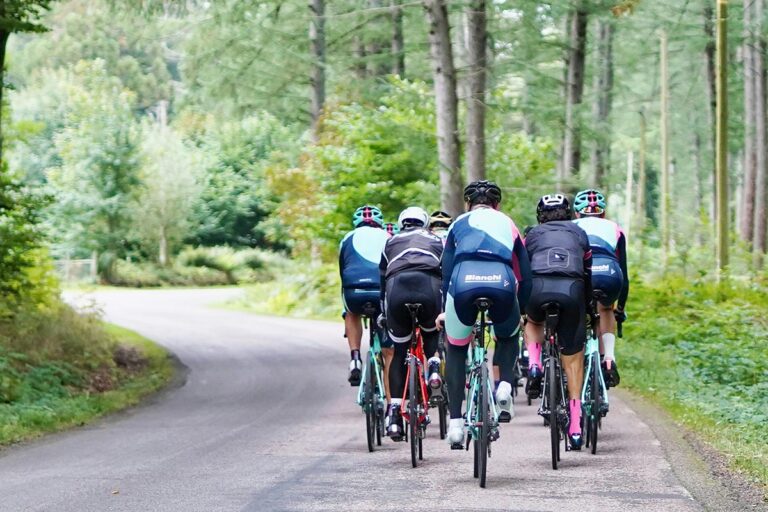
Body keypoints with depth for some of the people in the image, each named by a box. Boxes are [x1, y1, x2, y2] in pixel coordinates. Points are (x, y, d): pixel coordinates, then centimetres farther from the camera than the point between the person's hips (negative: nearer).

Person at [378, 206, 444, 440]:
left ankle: (394, 412, 6)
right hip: (429, 288, 0)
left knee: (400, 352, 14)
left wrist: (383, 313, 45)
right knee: (432, 332, 32)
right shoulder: (437, 241, 33)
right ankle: (433, 364, 2)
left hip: (397, 289, 0)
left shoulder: (391, 242, 33)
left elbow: (382, 278, 35)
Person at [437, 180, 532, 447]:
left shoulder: (458, 224, 29)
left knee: (455, 348, 24)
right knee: (508, 336, 34)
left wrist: (444, 310, 38)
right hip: (501, 284, 0)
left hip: (463, 285, 0)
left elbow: (446, 271, 29)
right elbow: (525, 276, 30)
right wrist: (522, 311, 42)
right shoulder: (508, 224, 31)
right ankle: (505, 386, 9)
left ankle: (455, 422, 15)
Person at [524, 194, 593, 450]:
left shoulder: (533, 234, 28)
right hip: (571, 289, 0)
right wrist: (586, 304, 39)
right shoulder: (578, 233, 29)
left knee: (533, 323, 36)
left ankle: (534, 366, 8)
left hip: (538, 287, 0)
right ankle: (575, 426, 7)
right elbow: (588, 271, 29)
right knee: (573, 358, 11)